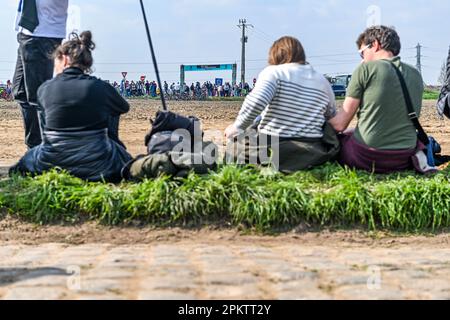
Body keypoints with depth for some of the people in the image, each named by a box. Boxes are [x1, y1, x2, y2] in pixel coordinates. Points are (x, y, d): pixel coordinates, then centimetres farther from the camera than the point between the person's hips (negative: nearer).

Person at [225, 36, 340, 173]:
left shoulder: (273, 72, -4)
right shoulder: (324, 82, 12)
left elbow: (255, 102, -22)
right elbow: (331, 117, 20)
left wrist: (237, 127, -8)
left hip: (272, 148, -4)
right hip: (311, 154, 4)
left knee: (232, 150, 24)